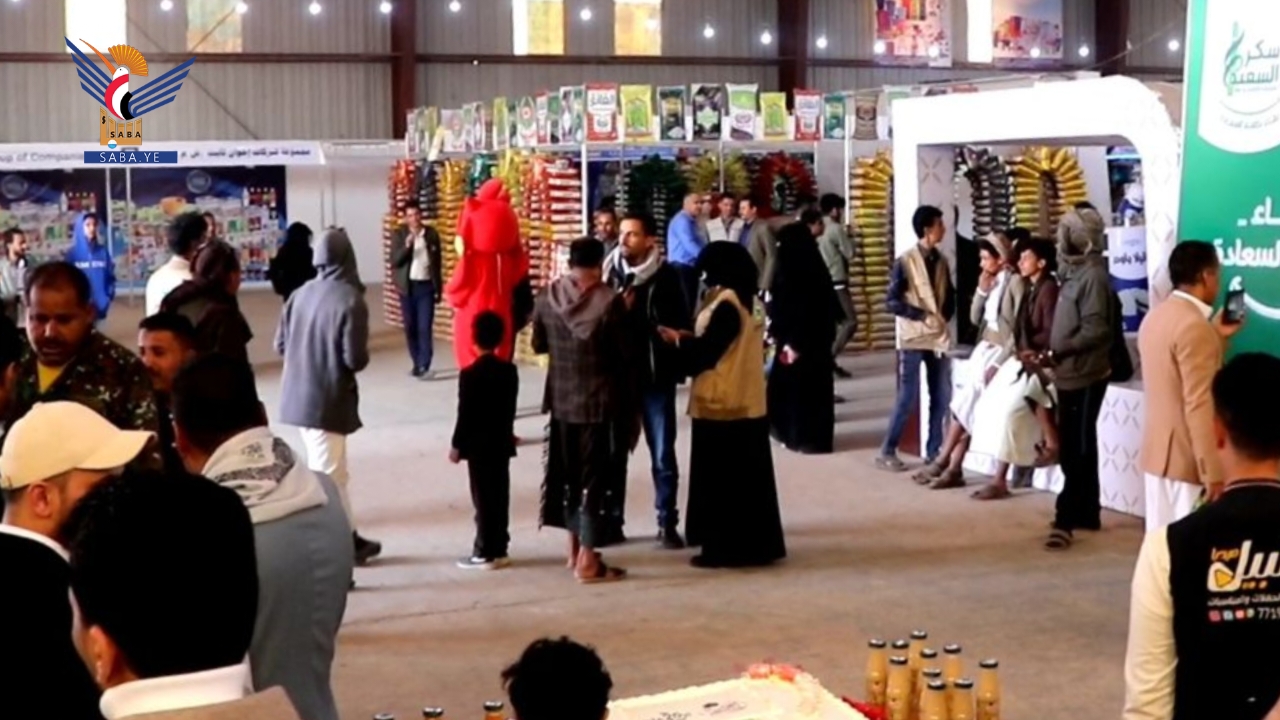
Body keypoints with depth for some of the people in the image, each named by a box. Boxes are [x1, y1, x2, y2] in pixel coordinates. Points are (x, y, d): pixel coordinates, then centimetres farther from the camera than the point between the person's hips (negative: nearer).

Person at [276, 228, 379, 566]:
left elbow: (280, 344, 9)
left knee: (333, 473, 21)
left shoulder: (300, 294, 4)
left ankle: (350, 539, 34)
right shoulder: (350, 299, -16)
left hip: (299, 396, 7)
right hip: (328, 400, -7)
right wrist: (362, 357, 3)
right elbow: (355, 359, -19)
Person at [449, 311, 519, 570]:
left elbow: (465, 414, -14)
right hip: (502, 442, 6)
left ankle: (485, 553, 3)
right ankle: (499, 549, 16)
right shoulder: (509, 370, 1)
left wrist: (457, 445, -5)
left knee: (483, 499, -1)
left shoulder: (469, 374, -16)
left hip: (478, 445, -6)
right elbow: (511, 409, 9)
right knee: (499, 496, 10)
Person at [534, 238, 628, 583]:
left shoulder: (548, 296, -3)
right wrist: (625, 314, 3)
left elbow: (538, 345, 8)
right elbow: (623, 352, -10)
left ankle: (574, 547, 28)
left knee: (567, 472, 18)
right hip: (596, 400, -4)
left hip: (560, 398, 5)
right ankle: (587, 560, 2)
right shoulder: (610, 301, -17)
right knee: (593, 477, 1)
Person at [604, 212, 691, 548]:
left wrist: (678, 365, -13)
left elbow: (682, 326, -5)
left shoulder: (666, 276, -6)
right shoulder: (610, 272, 0)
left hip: (656, 376, -2)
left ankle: (668, 523, 16)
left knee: (662, 453, 6)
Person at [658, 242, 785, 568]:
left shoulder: (725, 306, -18)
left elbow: (705, 353, -17)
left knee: (720, 480, -2)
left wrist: (679, 340, -1)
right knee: (748, 478, 13)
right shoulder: (746, 303, 12)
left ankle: (724, 548, 3)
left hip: (723, 406, -9)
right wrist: (691, 339, 9)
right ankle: (756, 544, 18)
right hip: (747, 404, 9)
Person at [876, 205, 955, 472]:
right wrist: (923, 316, -16)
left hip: (939, 337, 6)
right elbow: (892, 302, -10)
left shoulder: (941, 261, 9)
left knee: (941, 397, 6)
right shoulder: (905, 261, -7)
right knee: (907, 398, -6)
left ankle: (934, 452, 17)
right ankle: (887, 452, 4)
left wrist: (945, 316, -2)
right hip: (913, 338, -5)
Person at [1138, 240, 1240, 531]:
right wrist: (1213, 473, -22)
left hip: (1157, 451, 9)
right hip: (1187, 458, -9)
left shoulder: (1156, 316, 10)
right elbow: (1199, 405, -23)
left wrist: (1215, 336, 22)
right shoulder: (1193, 325, -18)